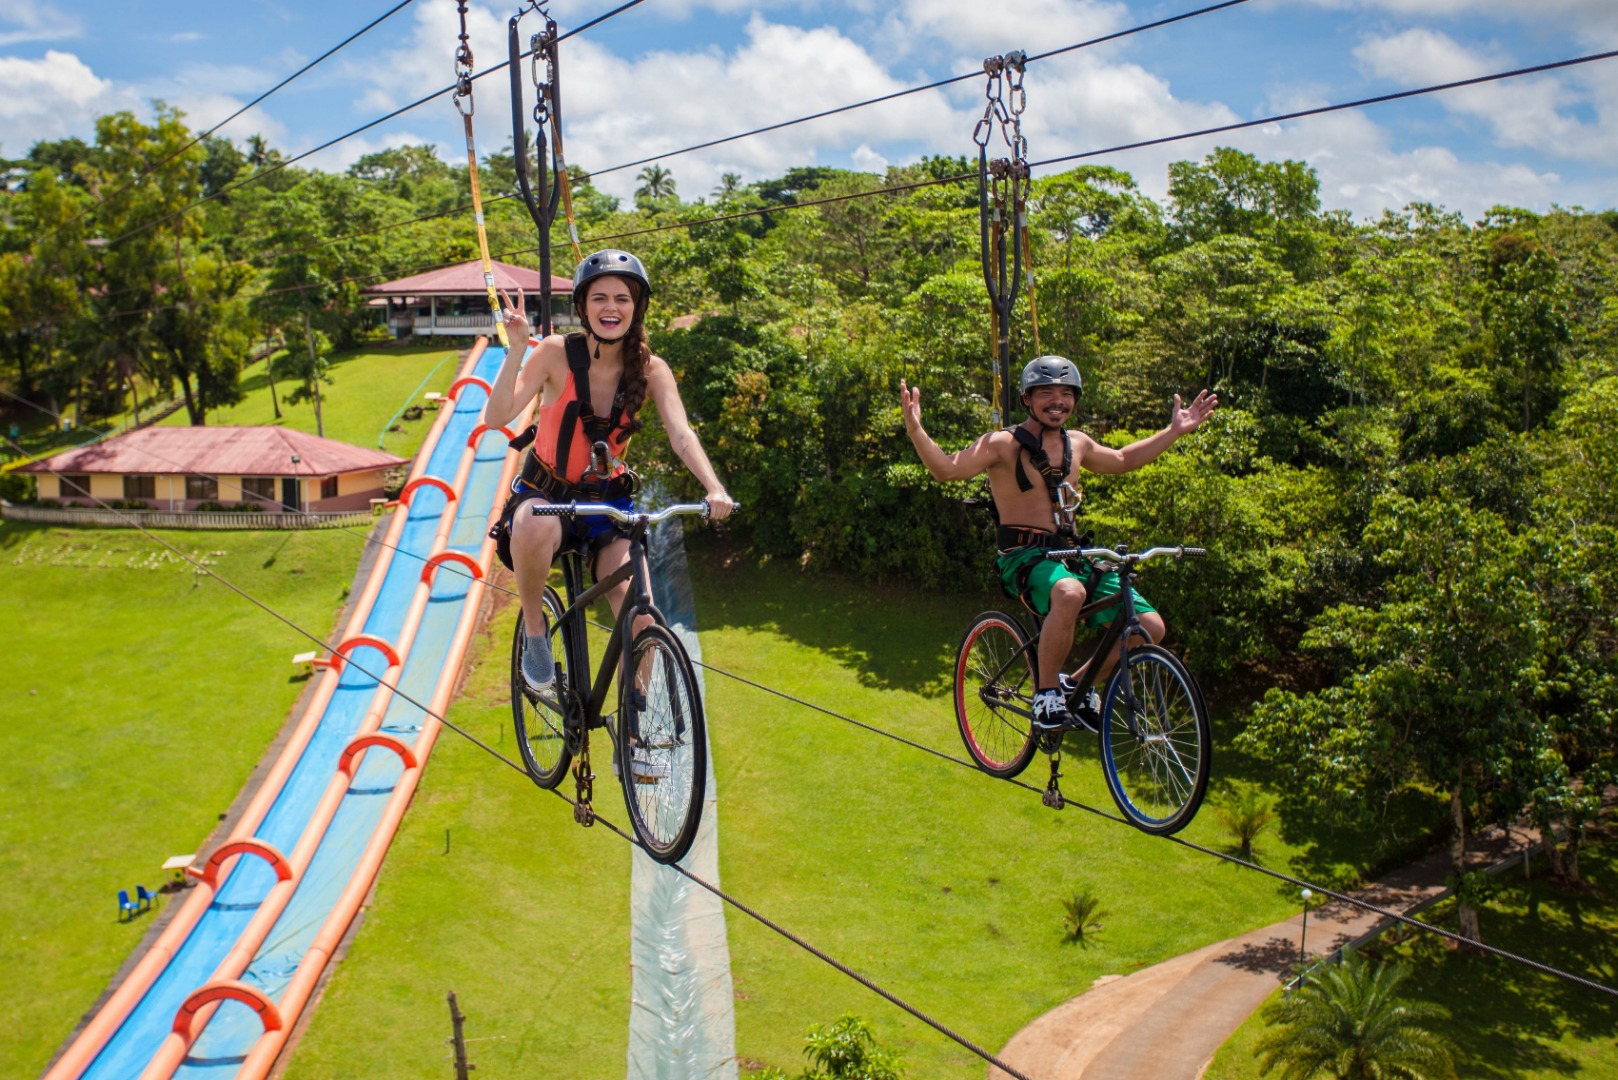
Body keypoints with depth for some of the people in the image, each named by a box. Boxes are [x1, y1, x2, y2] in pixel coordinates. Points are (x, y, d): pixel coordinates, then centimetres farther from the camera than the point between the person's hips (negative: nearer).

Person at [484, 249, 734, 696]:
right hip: (545, 491, -2)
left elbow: (682, 434, -22)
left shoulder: (650, 369, -8)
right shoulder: (557, 353, -14)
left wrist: (715, 489, -39)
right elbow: (496, 416, -23)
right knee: (535, 529, -40)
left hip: (608, 497, 2)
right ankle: (534, 630, -11)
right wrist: (517, 348, -33)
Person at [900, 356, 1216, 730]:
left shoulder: (1077, 444, 14)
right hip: (1022, 557, -7)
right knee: (1069, 593, -42)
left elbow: (1123, 460, 32)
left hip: (1069, 555, 7)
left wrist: (1175, 430, 31)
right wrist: (914, 427, -29)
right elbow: (947, 468, -15)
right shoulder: (1003, 444, -5)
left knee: (1149, 625, -6)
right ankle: (1046, 693, -20)